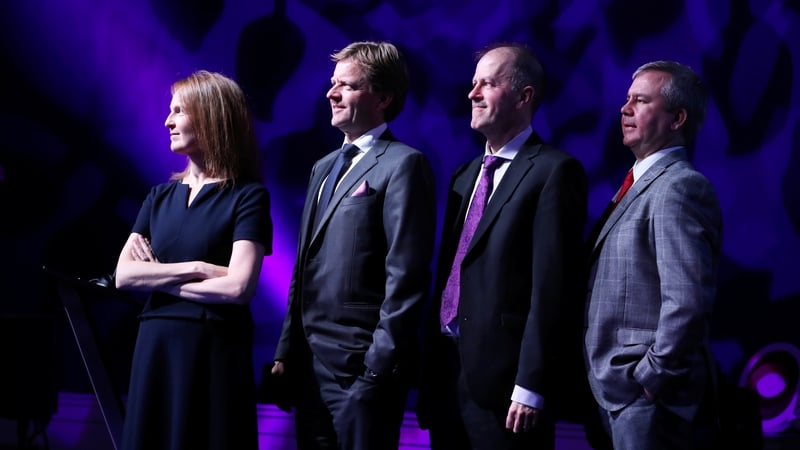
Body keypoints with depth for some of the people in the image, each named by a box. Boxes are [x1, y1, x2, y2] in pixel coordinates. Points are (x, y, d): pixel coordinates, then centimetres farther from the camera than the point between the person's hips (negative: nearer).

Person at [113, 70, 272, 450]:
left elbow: (238, 287, -16)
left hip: (215, 350, -5)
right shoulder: (161, 196, 11)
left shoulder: (247, 195, -5)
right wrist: (194, 268, -10)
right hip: (155, 347, 5)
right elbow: (123, 276, 2)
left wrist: (158, 277, -5)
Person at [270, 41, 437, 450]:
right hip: (310, 360, 8)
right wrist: (287, 348, 14)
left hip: (361, 364, -8)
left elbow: (407, 275, -15)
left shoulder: (402, 164, -8)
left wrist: (380, 365, -18)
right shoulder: (324, 167, 19)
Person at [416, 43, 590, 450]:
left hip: (503, 380, -7)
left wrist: (531, 386, -18)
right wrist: (430, 367, 11)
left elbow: (552, 286, -15)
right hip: (447, 371, 8)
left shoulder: (554, 170, -8)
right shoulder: (466, 175, 18)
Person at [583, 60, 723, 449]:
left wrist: (651, 375, -18)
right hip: (618, 388, 9)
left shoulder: (678, 187, -16)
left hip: (646, 394, -9)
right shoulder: (641, 183, 14)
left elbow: (688, 300, -25)